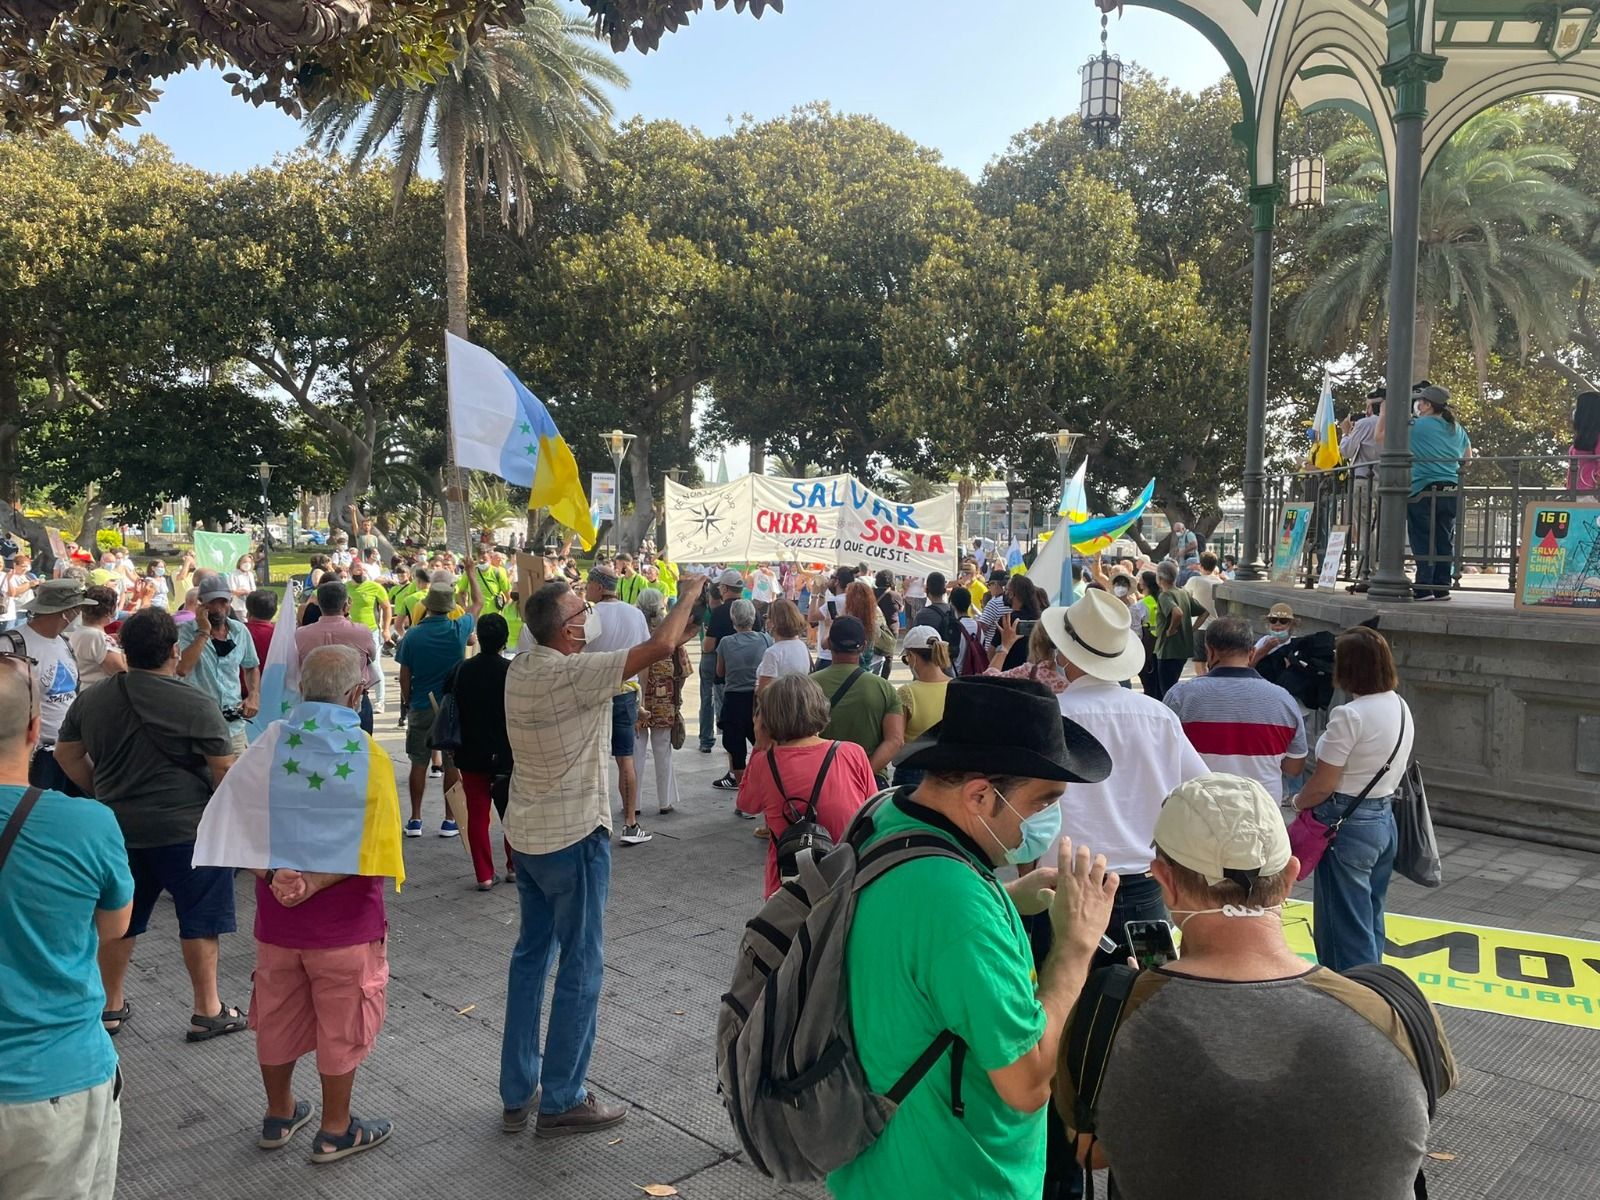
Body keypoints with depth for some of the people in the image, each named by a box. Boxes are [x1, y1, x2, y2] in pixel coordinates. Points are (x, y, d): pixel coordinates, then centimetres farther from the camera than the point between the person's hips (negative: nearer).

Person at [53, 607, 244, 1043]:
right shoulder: (196, 705, -15)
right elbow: (224, 769, -13)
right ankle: (208, 1011, 12)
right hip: (186, 828, -5)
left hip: (118, 827, 6)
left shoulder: (92, 699, 3)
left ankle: (111, 1005, 30)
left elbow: (67, 754, 13)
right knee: (199, 920, 5)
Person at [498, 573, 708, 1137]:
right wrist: (689, 595, -10)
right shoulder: (572, 675, -24)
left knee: (531, 954, 17)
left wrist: (676, 631, 7)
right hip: (574, 837, -8)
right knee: (580, 970, 5)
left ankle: (517, 1094, 27)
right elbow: (659, 647, -27)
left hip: (526, 833, 8)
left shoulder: (520, 669, 0)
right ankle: (561, 1101, 16)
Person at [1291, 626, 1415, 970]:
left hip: (1346, 824, -9)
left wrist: (1298, 802, 0)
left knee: (1346, 927, 2)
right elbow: (1394, 768, 12)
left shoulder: (1349, 715, -20)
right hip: (1385, 818, 9)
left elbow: (1323, 785, -19)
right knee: (1371, 921, 20)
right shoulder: (1402, 708, 6)